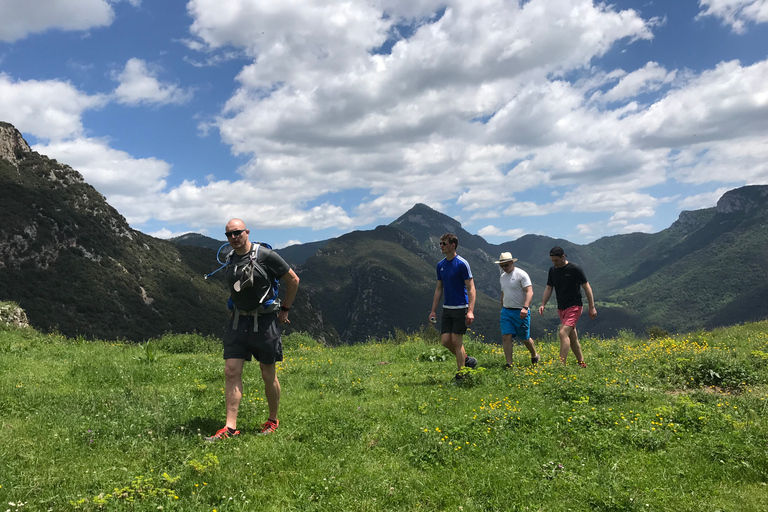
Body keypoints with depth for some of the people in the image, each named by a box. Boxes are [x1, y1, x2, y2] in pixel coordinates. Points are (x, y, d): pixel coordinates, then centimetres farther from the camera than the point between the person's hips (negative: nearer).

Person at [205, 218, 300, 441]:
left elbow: (293, 280, -4)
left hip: (264, 321, -5)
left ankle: (273, 421, 25)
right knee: (231, 371, -4)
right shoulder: (230, 259, 7)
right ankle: (230, 427, 0)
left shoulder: (265, 256, -12)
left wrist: (284, 309, 0)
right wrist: (236, 309, 16)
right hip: (238, 321, 5)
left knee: (268, 375, 6)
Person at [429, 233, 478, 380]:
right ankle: (466, 359, 26)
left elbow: (471, 288, -13)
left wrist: (470, 311, -21)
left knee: (456, 341, -4)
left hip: (461, 308, -6)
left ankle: (461, 375, 9)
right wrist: (433, 311, 13)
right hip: (447, 308, 7)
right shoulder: (440, 265, 9)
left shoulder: (462, 263, -11)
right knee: (445, 340, 2)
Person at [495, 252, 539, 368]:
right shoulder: (502, 277, 13)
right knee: (506, 337, -8)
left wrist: (525, 308, -32)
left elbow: (529, 292, -19)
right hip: (506, 311, 6)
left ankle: (535, 356, 33)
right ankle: (509, 364, -6)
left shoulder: (521, 274, -10)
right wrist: (502, 311, 24)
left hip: (520, 312, -6)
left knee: (525, 339, 7)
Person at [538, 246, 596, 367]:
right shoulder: (552, 270, 7)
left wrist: (592, 307, -7)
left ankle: (561, 364, -23)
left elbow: (586, 287, -6)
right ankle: (581, 363, 25)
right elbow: (549, 288, 12)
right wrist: (543, 305, 0)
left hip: (574, 307, -7)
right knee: (572, 338, 12)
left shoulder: (575, 269, -11)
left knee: (563, 333, -21)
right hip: (561, 309, 7)